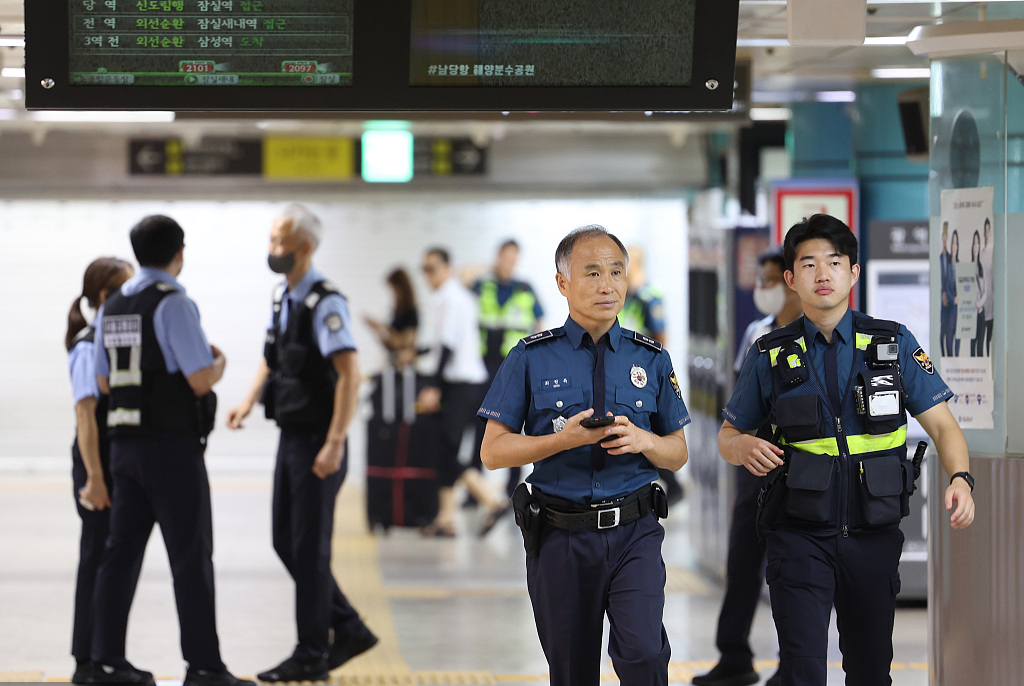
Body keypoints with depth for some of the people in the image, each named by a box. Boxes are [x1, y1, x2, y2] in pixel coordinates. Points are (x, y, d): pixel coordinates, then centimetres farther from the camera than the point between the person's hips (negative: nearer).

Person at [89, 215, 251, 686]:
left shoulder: (111, 307, 12)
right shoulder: (173, 303, -13)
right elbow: (201, 381, -16)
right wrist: (219, 361, 4)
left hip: (125, 446, 7)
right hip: (173, 447, -7)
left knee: (122, 551, 9)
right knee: (191, 557, -3)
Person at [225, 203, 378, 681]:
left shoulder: (325, 302, -17)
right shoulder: (282, 297, 10)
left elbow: (350, 374, -22)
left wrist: (335, 443, -25)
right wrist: (249, 401, 10)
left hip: (317, 441, -9)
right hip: (290, 436, 9)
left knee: (309, 548, -1)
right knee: (285, 541, 13)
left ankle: (311, 657, 9)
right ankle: (348, 629, 24)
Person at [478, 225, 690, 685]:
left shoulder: (651, 360, 7)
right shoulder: (531, 358, 1)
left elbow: (677, 454, 11)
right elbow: (492, 452, -1)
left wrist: (641, 439, -12)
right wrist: (564, 440, -16)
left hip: (633, 531, 0)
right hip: (559, 538, 0)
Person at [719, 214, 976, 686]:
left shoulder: (894, 344, 4)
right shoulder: (771, 356, 3)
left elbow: (942, 425, 1)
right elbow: (728, 436, 11)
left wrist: (960, 479, -18)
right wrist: (743, 446, -14)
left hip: (873, 535, 2)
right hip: (799, 536, -1)